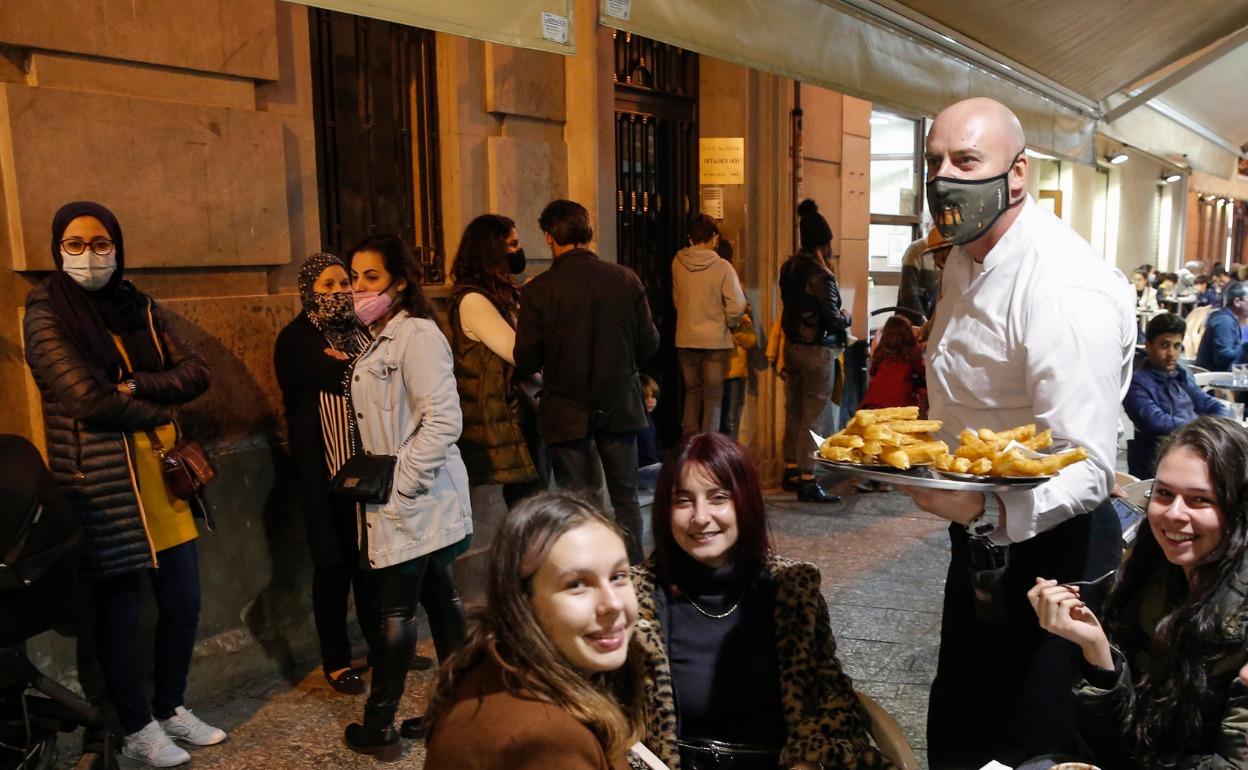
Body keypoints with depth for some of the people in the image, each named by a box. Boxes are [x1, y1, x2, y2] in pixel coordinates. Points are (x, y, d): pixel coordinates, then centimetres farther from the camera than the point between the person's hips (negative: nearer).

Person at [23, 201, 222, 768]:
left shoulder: (140, 307, 11)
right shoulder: (46, 314, -6)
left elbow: (196, 373, 2)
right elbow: (88, 399, -17)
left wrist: (133, 387, -14)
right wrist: (158, 412, -5)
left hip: (162, 474, 5)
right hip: (102, 485, -5)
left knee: (182, 600, 9)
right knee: (119, 610, 5)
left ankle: (171, 709, 29)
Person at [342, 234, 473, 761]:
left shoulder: (417, 335, -15)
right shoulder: (379, 341, 13)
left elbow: (443, 420, -23)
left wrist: (400, 485, -21)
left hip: (415, 501, -9)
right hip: (399, 501, 9)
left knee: (395, 611, 0)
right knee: (438, 597, 16)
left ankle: (378, 728, 11)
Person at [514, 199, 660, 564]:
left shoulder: (538, 290, -14)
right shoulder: (626, 279, -6)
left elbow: (526, 362, -12)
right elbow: (649, 344, -1)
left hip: (566, 411, -2)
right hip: (619, 406, 2)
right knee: (625, 498, 16)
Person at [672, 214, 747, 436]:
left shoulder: (677, 263, -4)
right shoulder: (722, 267, -15)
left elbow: (676, 300, 4)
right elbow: (737, 306, -16)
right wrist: (729, 325, 3)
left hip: (685, 339, 3)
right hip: (715, 341, -3)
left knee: (692, 390, 18)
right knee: (713, 395, 8)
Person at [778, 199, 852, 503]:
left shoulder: (789, 267, 4)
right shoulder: (820, 275, -19)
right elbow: (833, 319, -18)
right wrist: (847, 317, 3)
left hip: (792, 346, 8)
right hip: (817, 350, -8)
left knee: (794, 410, 16)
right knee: (813, 416, -2)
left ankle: (791, 470, 27)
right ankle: (807, 481, 1)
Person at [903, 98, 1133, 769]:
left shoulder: (1068, 290, -25)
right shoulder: (965, 259, 5)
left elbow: (1087, 471, -30)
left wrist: (988, 510, -47)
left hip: (1047, 543, -8)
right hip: (977, 536, 9)